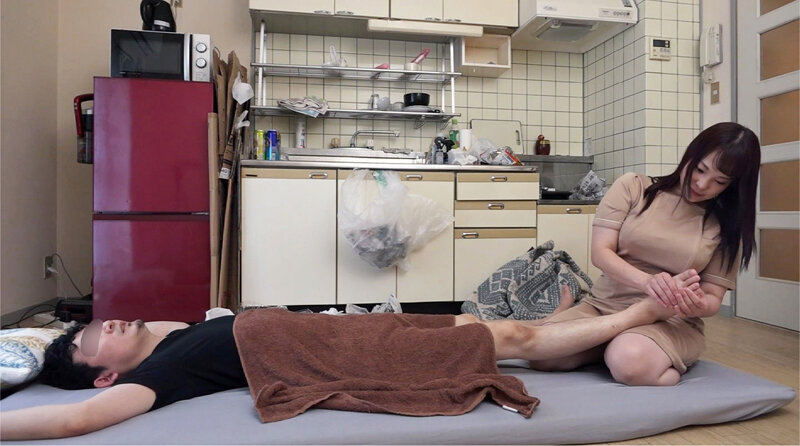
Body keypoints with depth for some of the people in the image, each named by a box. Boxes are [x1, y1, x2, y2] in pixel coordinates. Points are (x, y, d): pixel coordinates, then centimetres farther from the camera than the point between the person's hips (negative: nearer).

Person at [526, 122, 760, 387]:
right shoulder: (633, 187, 2)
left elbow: (713, 299, 4)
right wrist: (646, 281, -26)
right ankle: (614, 345, 2)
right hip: (603, 306, 2)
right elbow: (600, 253, -7)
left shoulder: (727, 226, 5)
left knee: (630, 361, -37)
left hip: (672, 321, -1)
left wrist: (699, 305, -22)